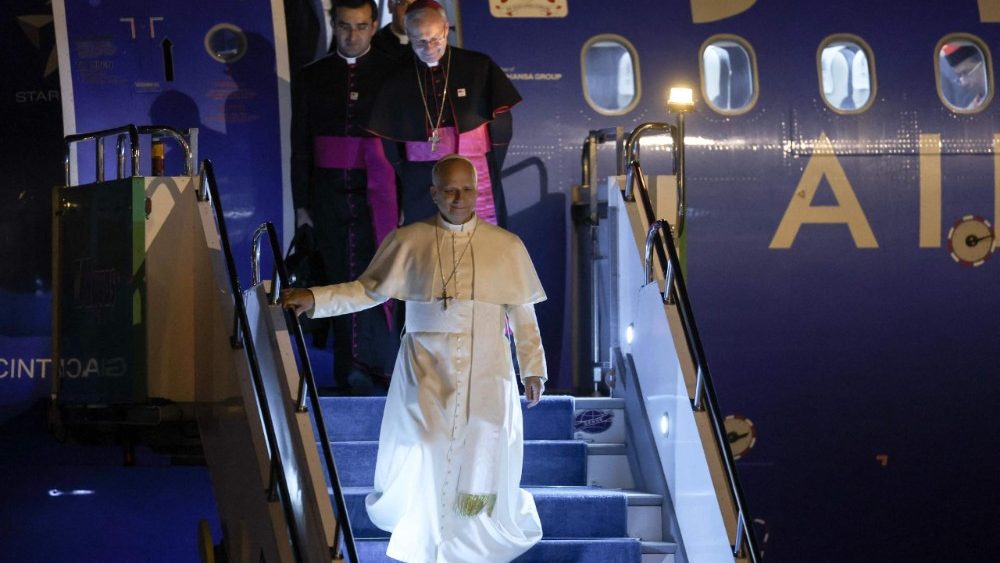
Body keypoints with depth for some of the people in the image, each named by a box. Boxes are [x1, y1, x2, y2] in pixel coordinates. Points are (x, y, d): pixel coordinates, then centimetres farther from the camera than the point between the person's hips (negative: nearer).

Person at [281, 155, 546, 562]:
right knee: (421, 457, -12)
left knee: (484, 460, -7)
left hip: (486, 369, 1)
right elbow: (368, 291, 7)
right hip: (426, 367, 0)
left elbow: (523, 314, 11)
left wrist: (533, 368, 10)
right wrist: (314, 299, -6)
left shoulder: (507, 246, 7)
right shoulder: (408, 241, 4)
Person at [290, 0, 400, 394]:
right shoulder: (310, 78, 11)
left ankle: (376, 368, -6)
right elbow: (300, 147, 11)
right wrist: (301, 206, 5)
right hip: (329, 194, 2)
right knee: (339, 283, 3)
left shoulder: (394, 74, 5)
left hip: (378, 192, -2)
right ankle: (349, 377, 7)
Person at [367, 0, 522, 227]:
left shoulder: (479, 68, 0)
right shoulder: (397, 79, 3)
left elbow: (501, 123, 4)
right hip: (421, 190, 1)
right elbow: (388, 141, 8)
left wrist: (490, 173, 4)